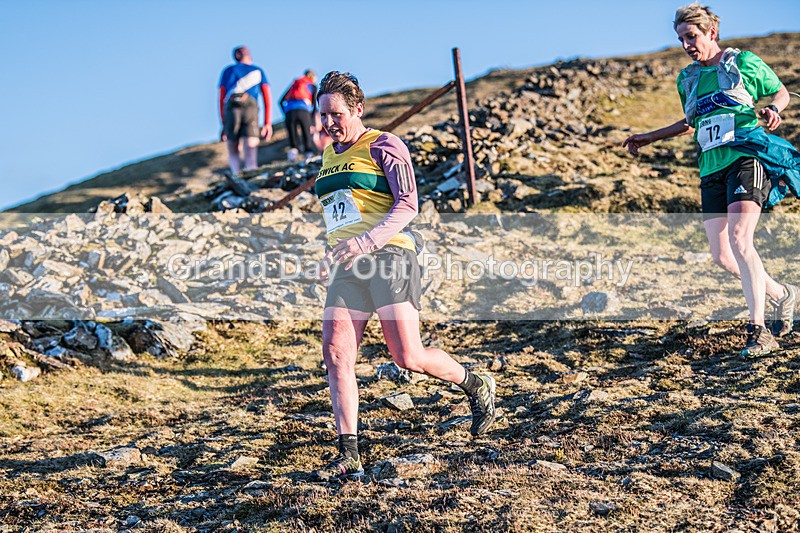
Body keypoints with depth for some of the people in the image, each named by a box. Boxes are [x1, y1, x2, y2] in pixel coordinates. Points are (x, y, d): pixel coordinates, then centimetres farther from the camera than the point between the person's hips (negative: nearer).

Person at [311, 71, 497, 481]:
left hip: (387, 257, -6)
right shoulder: (329, 156, 22)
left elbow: (407, 204, -9)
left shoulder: (382, 146, 1)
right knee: (335, 355, -11)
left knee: (408, 357, -12)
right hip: (346, 268, 6)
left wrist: (367, 242, -21)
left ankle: (476, 387, 17)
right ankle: (348, 455, -10)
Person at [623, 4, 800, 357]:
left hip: (746, 159, -6)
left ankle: (759, 332, -20)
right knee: (722, 256, -3)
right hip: (712, 169, 6)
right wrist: (649, 138, 32)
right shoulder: (687, 79, 19)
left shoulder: (743, 63, 4)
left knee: (739, 241, -23)